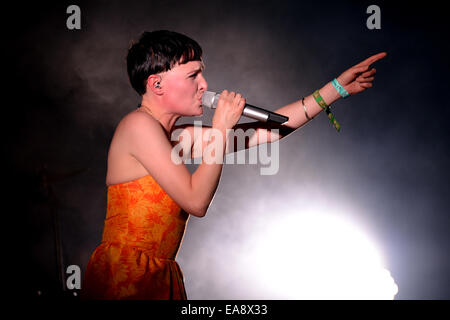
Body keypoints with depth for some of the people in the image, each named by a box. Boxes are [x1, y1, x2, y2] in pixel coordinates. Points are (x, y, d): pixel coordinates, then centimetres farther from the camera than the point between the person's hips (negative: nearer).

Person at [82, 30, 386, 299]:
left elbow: (268, 129, 10)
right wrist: (221, 129, -11)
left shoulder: (179, 136, 8)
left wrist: (337, 88, 12)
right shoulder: (139, 125, -15)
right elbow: (197, 202, -19)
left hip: (162, 276, 8)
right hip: (124, 279, -8)